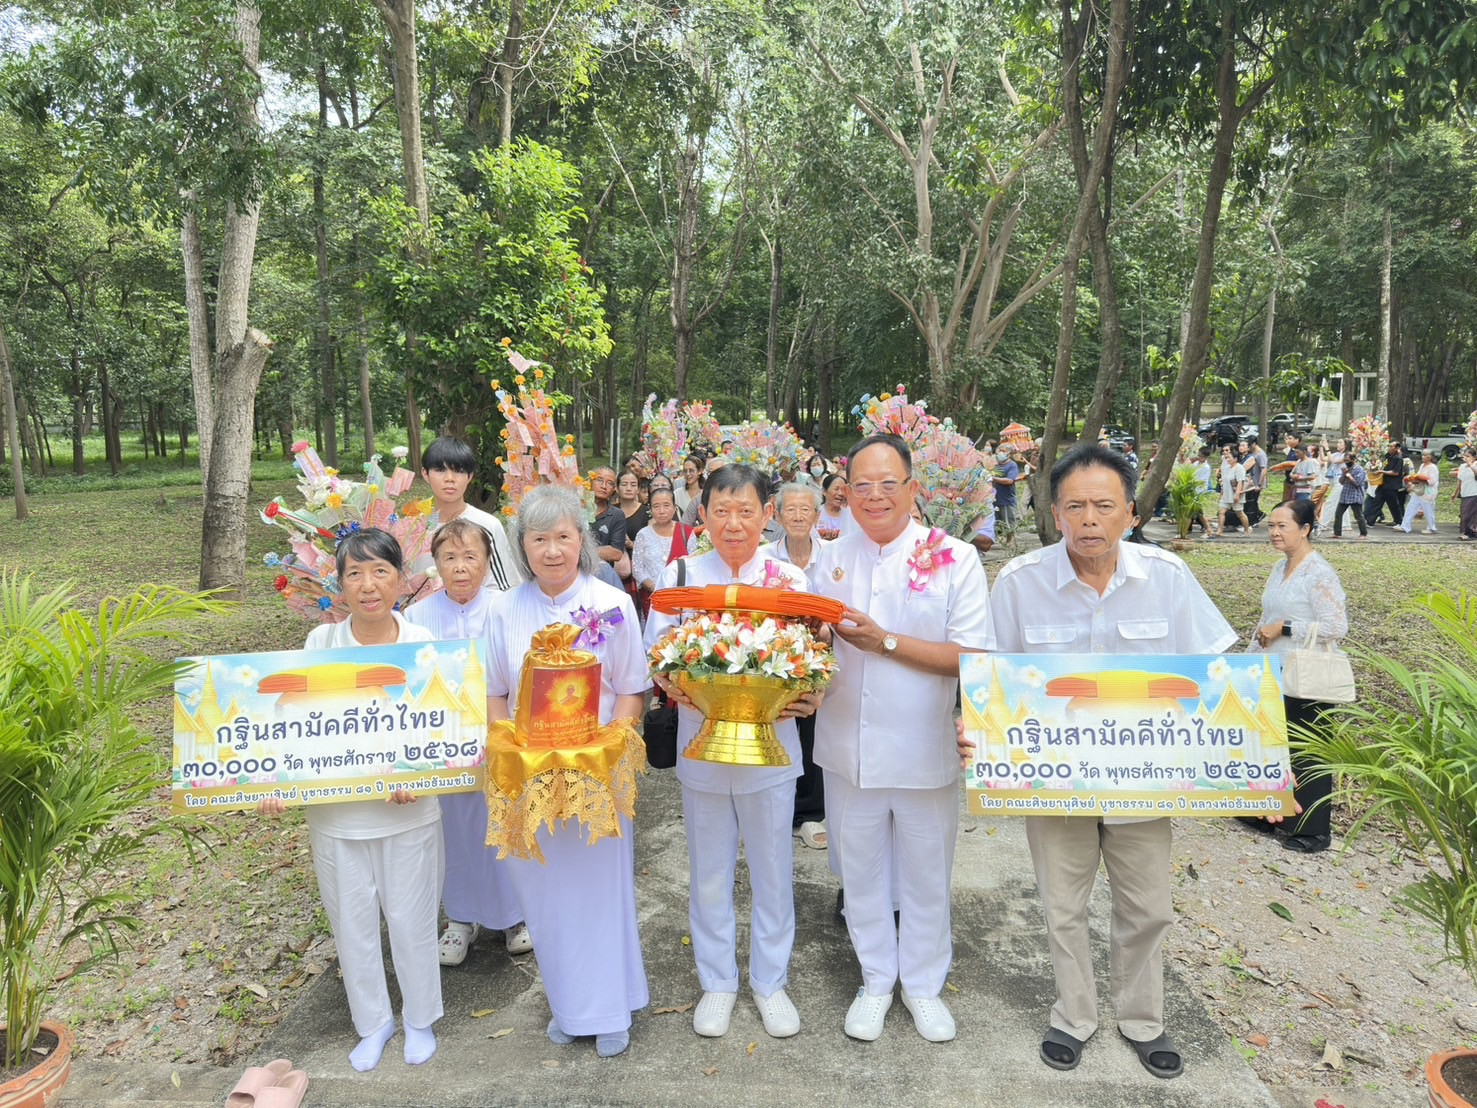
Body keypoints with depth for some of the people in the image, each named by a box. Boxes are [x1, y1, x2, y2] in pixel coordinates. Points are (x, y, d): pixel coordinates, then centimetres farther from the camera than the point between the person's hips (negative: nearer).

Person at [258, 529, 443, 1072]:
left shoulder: (424, 645, -9)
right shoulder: (322, 642, -6)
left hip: (408, 814, -1)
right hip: (335, 815, 2)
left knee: (411, 920, 13)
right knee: (352, 924, 16)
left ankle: (419, 1019, 38)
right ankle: (372, 1022, 39)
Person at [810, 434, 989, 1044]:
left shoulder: (955, 559, -9)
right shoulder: (830, 558, 2)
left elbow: (969, 656, -15)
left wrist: (883, 641, -23)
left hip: (923, 749, -3)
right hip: (850, 747, 3)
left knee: (926, 874, 14)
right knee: (861, 871, 17)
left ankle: (924, 983, 38)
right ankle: (875, 979, 39)